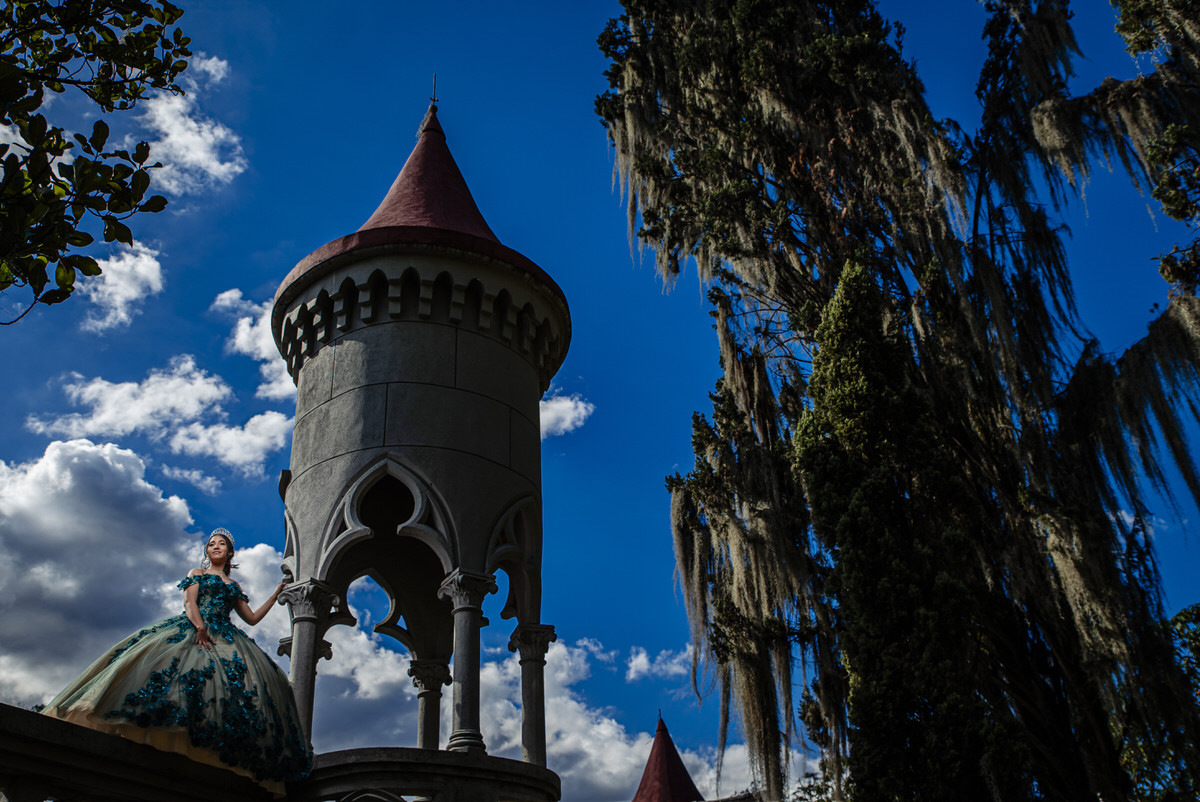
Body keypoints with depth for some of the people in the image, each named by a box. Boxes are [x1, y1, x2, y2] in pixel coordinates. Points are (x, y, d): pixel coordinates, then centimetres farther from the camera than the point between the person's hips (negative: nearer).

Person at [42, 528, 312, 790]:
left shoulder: (234, 586, 28)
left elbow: (252, 618, 25)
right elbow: (189, 602, 2)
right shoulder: (196, 574, 19)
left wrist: (276, 594, 26)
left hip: (224, 638, 3)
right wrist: (200, 627, -17)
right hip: (192, 631, -3)